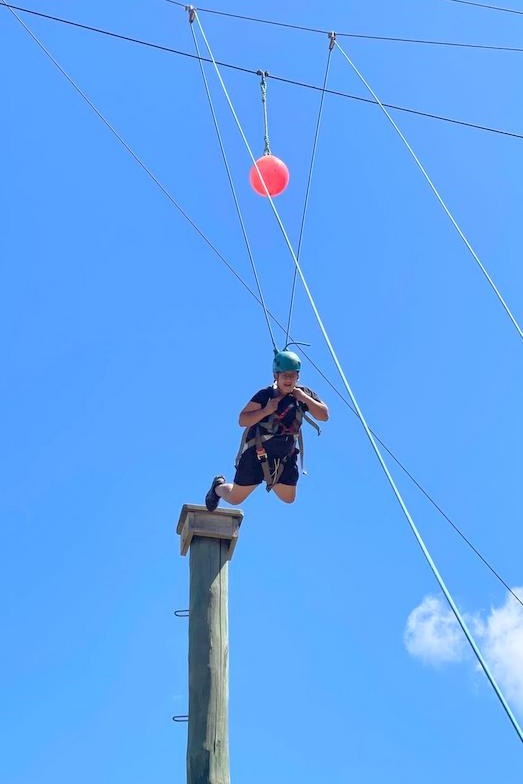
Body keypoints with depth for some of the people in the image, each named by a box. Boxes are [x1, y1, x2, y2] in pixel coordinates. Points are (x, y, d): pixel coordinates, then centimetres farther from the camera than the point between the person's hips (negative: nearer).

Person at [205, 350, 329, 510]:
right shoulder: (265, 395, -18)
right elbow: (242, 420, -20)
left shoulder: (304, 394, -4)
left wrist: (305, 399, -20)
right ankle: (218, 486, 41)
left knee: (288, 499, 11)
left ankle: (272, 480, 40)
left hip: (285, 458, 4)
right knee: (235, 498, 5)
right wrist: (266, 410, -32)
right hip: (257, 455, -4)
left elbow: (324, 416, -10)